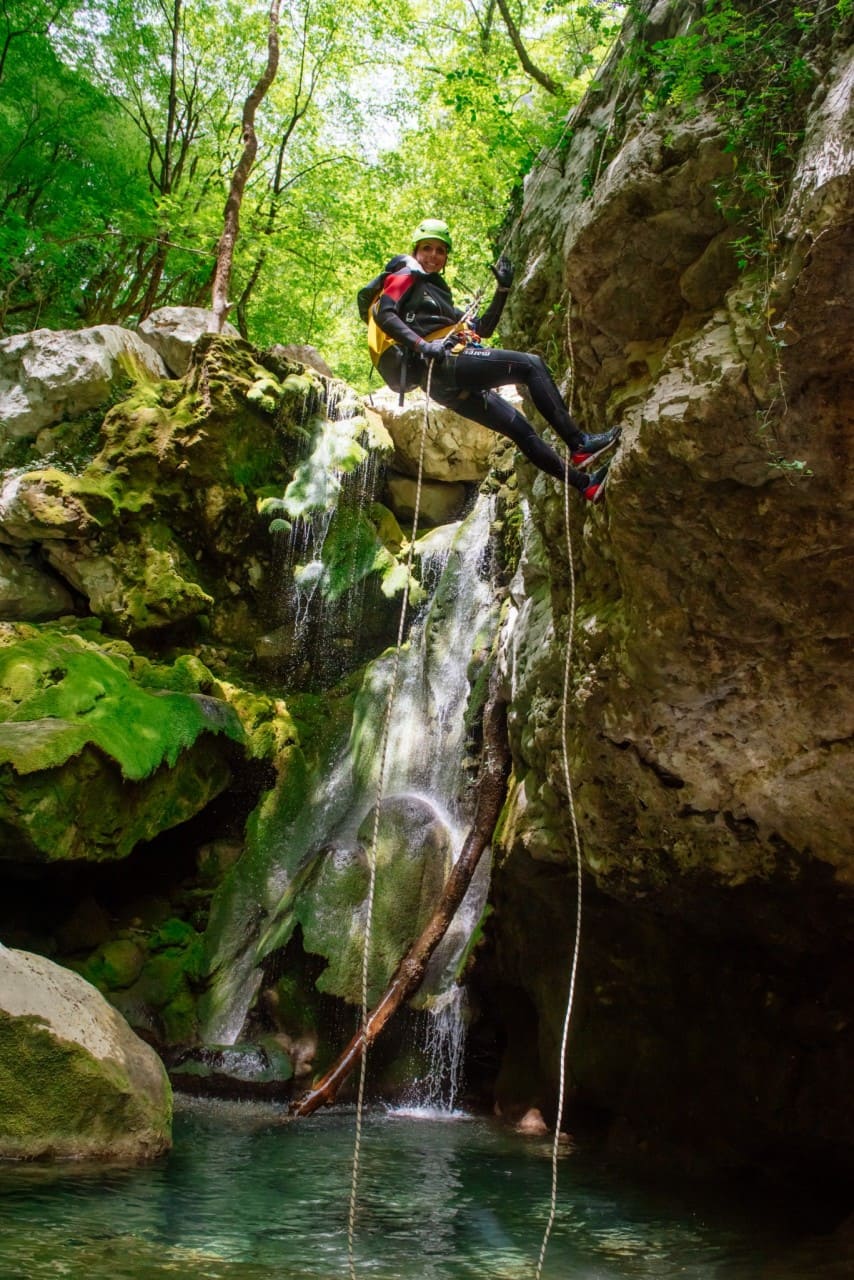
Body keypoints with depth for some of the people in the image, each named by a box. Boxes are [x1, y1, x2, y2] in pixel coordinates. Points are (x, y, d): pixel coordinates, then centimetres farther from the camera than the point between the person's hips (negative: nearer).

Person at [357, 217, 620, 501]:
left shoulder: (437, 292, 35)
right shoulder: (405, 278, 9)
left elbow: (483, 328, 31)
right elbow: (384, 314, -11)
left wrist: (502, 290, 21)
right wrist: (421, 344, -24)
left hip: (448, 386, 9)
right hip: (442, 364, -9)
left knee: (521, 429, 5)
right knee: (531, 365, -13)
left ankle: (583, 482, 6)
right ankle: (578, 443, -17)